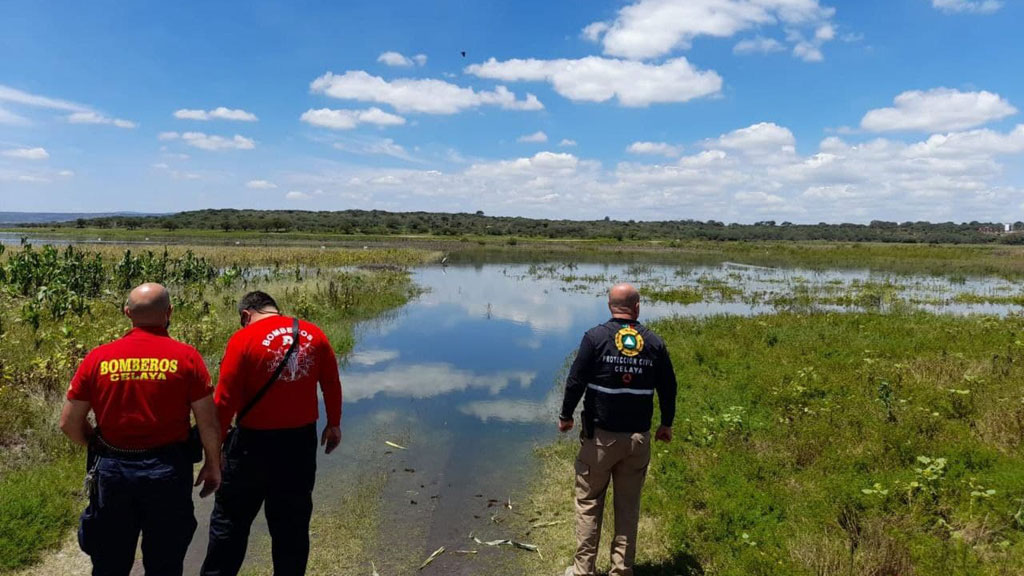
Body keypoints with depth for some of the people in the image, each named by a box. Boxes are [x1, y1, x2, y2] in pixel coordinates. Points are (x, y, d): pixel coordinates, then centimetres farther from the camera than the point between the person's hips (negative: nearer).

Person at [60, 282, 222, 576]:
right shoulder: (186, 357, -10)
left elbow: (69, 423, 2)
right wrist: (213, 464, 6)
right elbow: (209, 423, -9)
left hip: (112, 471, 2)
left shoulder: (98, 358, -4)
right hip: (168, 471, -2)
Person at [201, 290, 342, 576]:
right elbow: (332, 384, 5)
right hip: (302, 440, 4)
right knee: (293, 522, 17)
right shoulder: (314, 334, 1)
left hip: (255, 442, -3)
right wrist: (334, 425, 17)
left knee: (231, 520, 16)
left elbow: (225, 399, -10)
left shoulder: (244, 339, -9)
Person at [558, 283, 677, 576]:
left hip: (599, 436, -2)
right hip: (638, 438, 3)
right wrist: (666, 424, 21)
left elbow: (575, 381, -10)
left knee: (589, 503, 11)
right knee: (628, 506, 13)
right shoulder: (654, 342, 0)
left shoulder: (595, 337, -10)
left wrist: (566, 416, 5)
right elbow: (668, 388, 6)